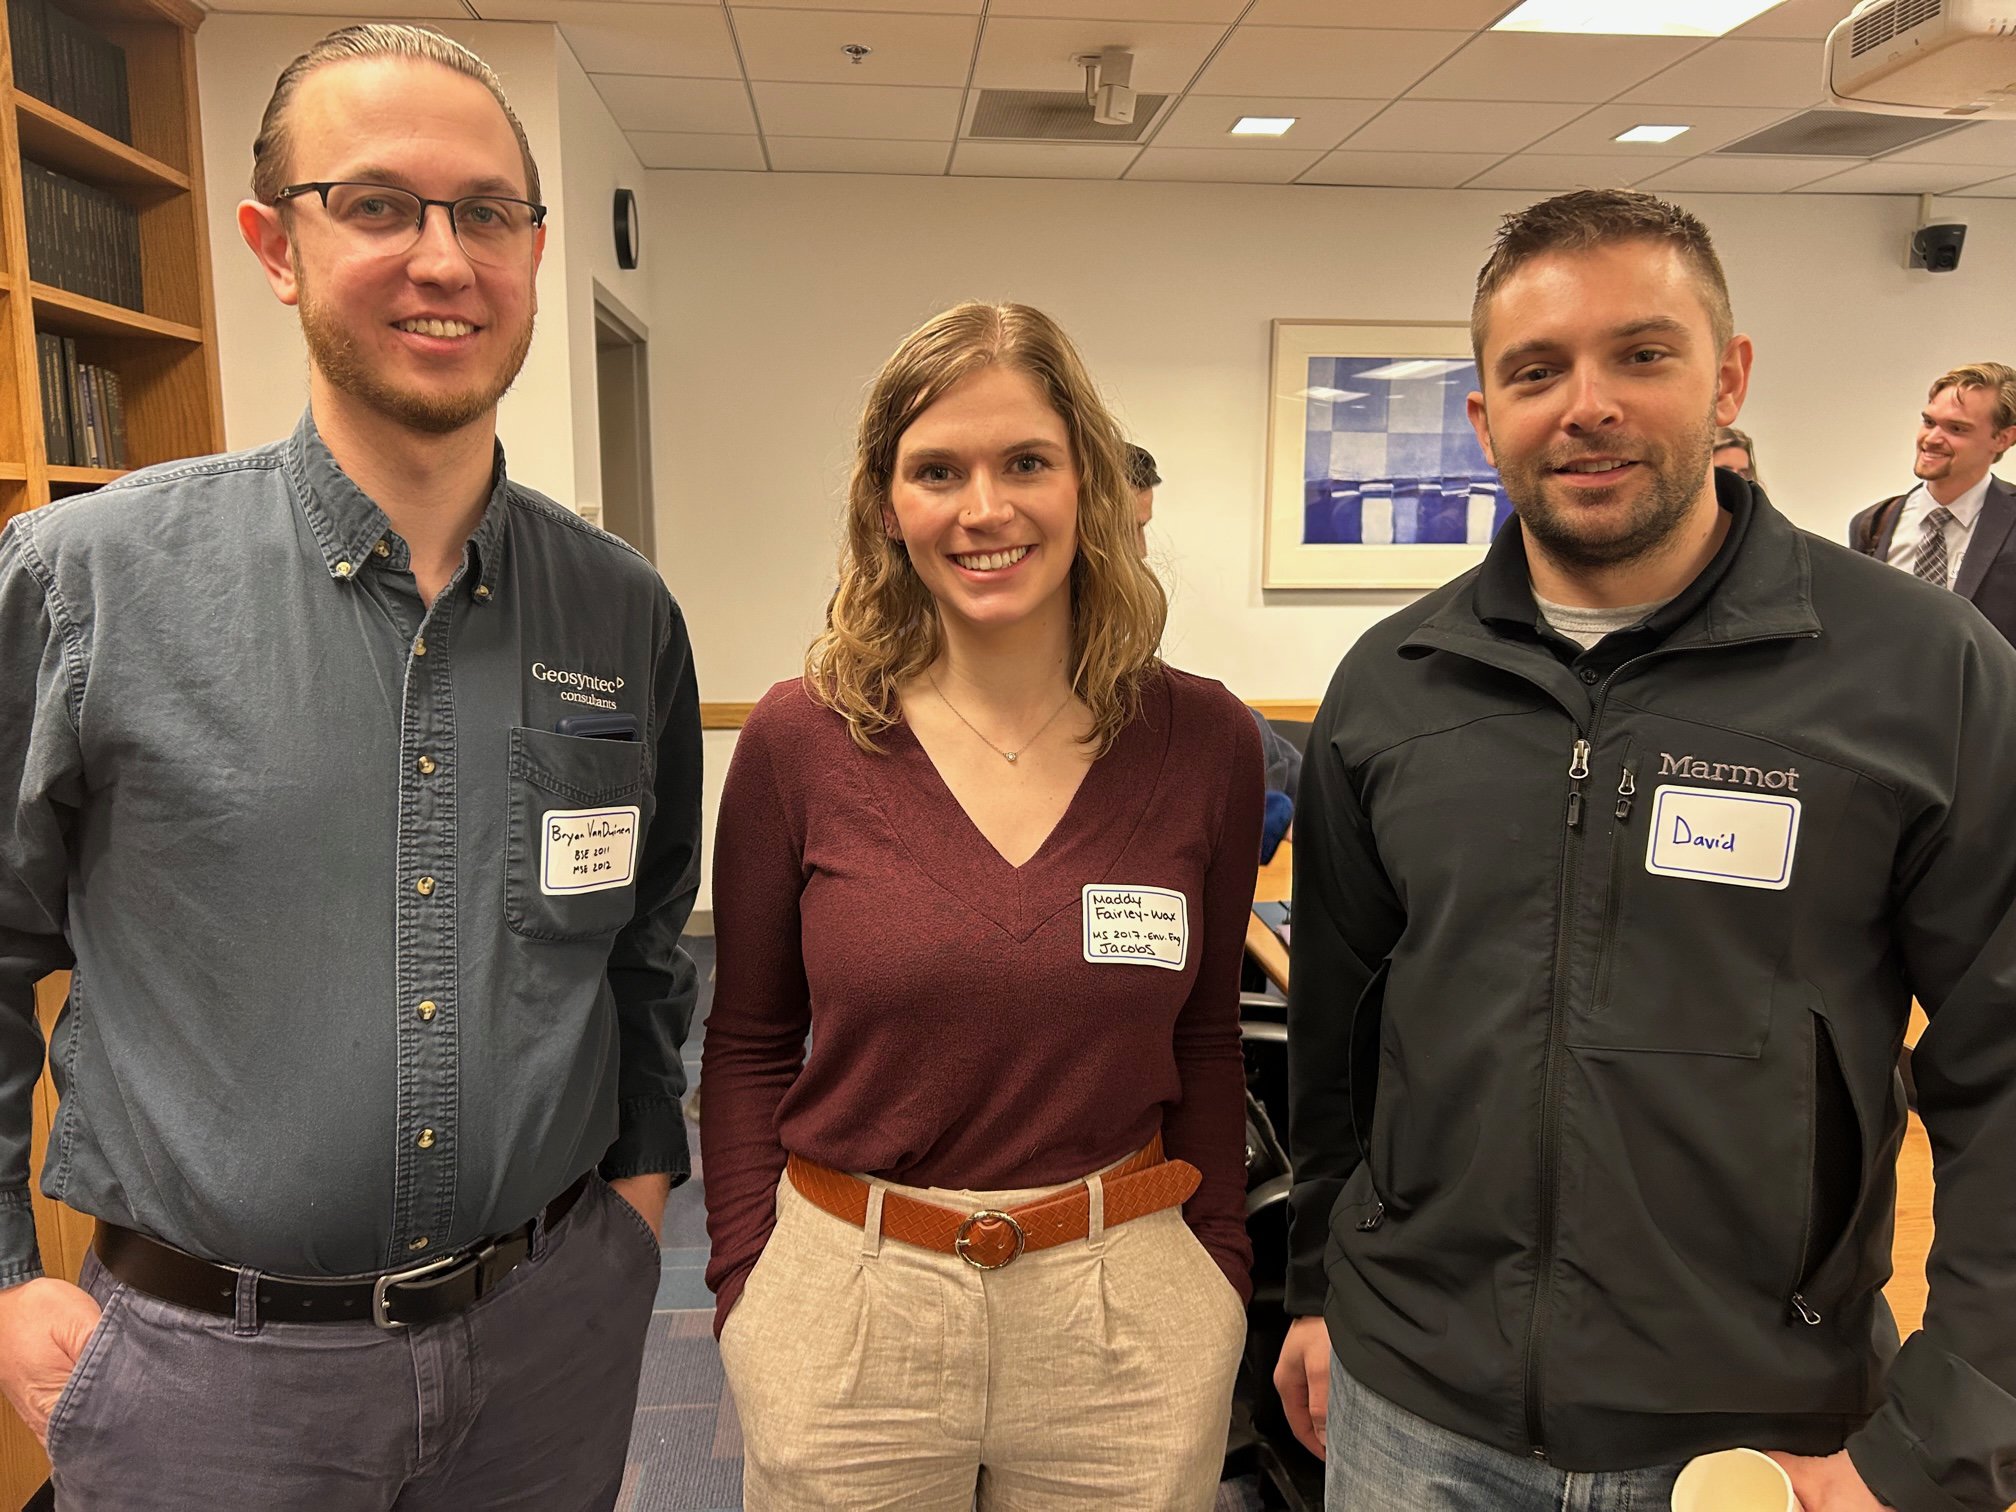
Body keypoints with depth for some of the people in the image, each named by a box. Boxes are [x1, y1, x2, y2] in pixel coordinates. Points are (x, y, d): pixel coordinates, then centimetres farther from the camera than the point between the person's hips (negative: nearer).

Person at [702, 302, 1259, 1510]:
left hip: (1129, 1312, 1)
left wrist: (1222, 1271, 5)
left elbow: (1205, 1040, 4)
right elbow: (749, 1047, 1)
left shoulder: (1203, 742, -6)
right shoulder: (798, 742, -8)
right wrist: (746, 1286, -1)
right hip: (846, 1306, 0)